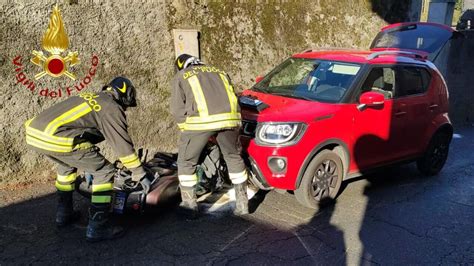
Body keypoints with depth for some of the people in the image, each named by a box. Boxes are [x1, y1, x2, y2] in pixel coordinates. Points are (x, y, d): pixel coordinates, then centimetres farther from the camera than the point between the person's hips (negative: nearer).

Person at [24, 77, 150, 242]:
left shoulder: (90, 98, 29)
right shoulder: (112, 108, 4)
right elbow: (123, 145, 3)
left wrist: (89, 162, 54)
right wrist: (140, 174, 12)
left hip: (34, 133, 9)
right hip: (56, 139, -9)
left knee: (67, 164, 35)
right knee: (105, 172, 1)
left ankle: (63, 213, 42)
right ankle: (97, 227, 3)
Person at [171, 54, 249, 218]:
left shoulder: (181, 77, 21)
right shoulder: (219, 72, 33)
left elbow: (177, 109, 11)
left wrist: (186, 130, 22)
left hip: (201, 120, -4)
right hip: (229, 118, 4)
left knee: (186, 162, 15)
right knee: (234, 158, 23)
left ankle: (189, 206, 18)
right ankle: (242, 204, 27)